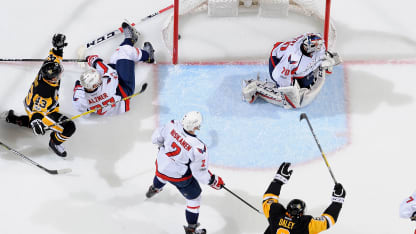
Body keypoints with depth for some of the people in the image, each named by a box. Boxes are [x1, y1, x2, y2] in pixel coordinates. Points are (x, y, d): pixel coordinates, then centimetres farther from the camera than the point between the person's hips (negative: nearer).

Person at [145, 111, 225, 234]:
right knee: (194, 197, 20)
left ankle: (154, 189, 76)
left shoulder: (172, 126, -26)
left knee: (162, 175, 42)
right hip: (179, 176, -5)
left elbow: (156, 138, -7)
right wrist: (214, 181, -8)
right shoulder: (198, 148, -36)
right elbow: (199, 172, -25)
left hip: (161, 164, 5)